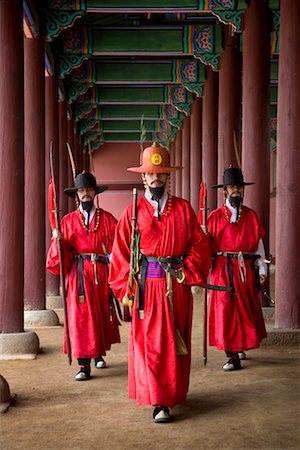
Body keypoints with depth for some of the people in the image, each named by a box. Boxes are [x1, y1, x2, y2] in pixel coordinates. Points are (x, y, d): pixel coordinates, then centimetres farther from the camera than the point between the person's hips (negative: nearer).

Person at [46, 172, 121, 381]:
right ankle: (84, 366, -3)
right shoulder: (68, 220, 7)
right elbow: (62, 255, 5)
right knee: (80, 317, -6)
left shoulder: (108, 219, 6)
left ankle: (99, 354, 33)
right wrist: (58, 240, -15)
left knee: (102, 315, 12)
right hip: (78, 274, -1)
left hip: (102, 274, 1)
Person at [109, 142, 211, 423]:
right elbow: (120, 254, 2)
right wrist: (126, 290, -4)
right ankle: (158, 403, -3)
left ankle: (174, 393, 27)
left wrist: (187, 273, -7)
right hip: (146, 286, -2)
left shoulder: (183, 209, 6)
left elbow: (200, 244, 5)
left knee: (176, 343, 10)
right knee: (149, 344, -5)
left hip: (177, 287, 2)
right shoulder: (133, 212, 3)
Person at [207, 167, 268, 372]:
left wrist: (262, 269, 3)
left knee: (246, 308, 8)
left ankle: (241, 347, 29)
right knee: (225, 310, -6)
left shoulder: (251, 215, 9)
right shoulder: (216, 216, 3)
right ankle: (233, 356, -2)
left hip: (246, 269, 2)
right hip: (223, 269, -2)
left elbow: (258, 243, 8)